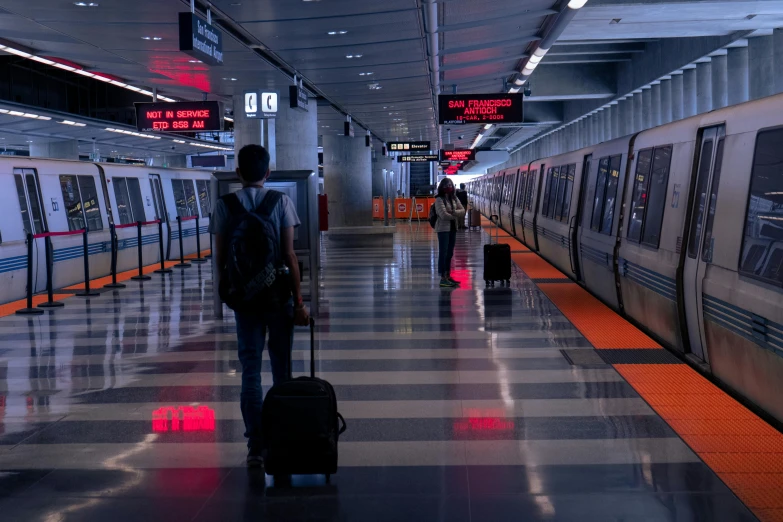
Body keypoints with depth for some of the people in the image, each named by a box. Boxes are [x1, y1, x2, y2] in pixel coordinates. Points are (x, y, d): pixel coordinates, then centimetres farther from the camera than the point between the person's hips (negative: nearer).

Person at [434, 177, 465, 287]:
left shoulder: (454, 198, 11)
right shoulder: (439, 199, -11)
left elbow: (462, 210, 4)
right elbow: (443, 215, -20)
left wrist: (453, 212, -15)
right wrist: (456, 217, -7)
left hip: (453, 228, 7)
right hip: (443, 228, -7)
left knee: (450, 253, 11)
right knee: (443, 253, -7)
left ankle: (448, 276, 18)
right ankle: (443, 278, -6)